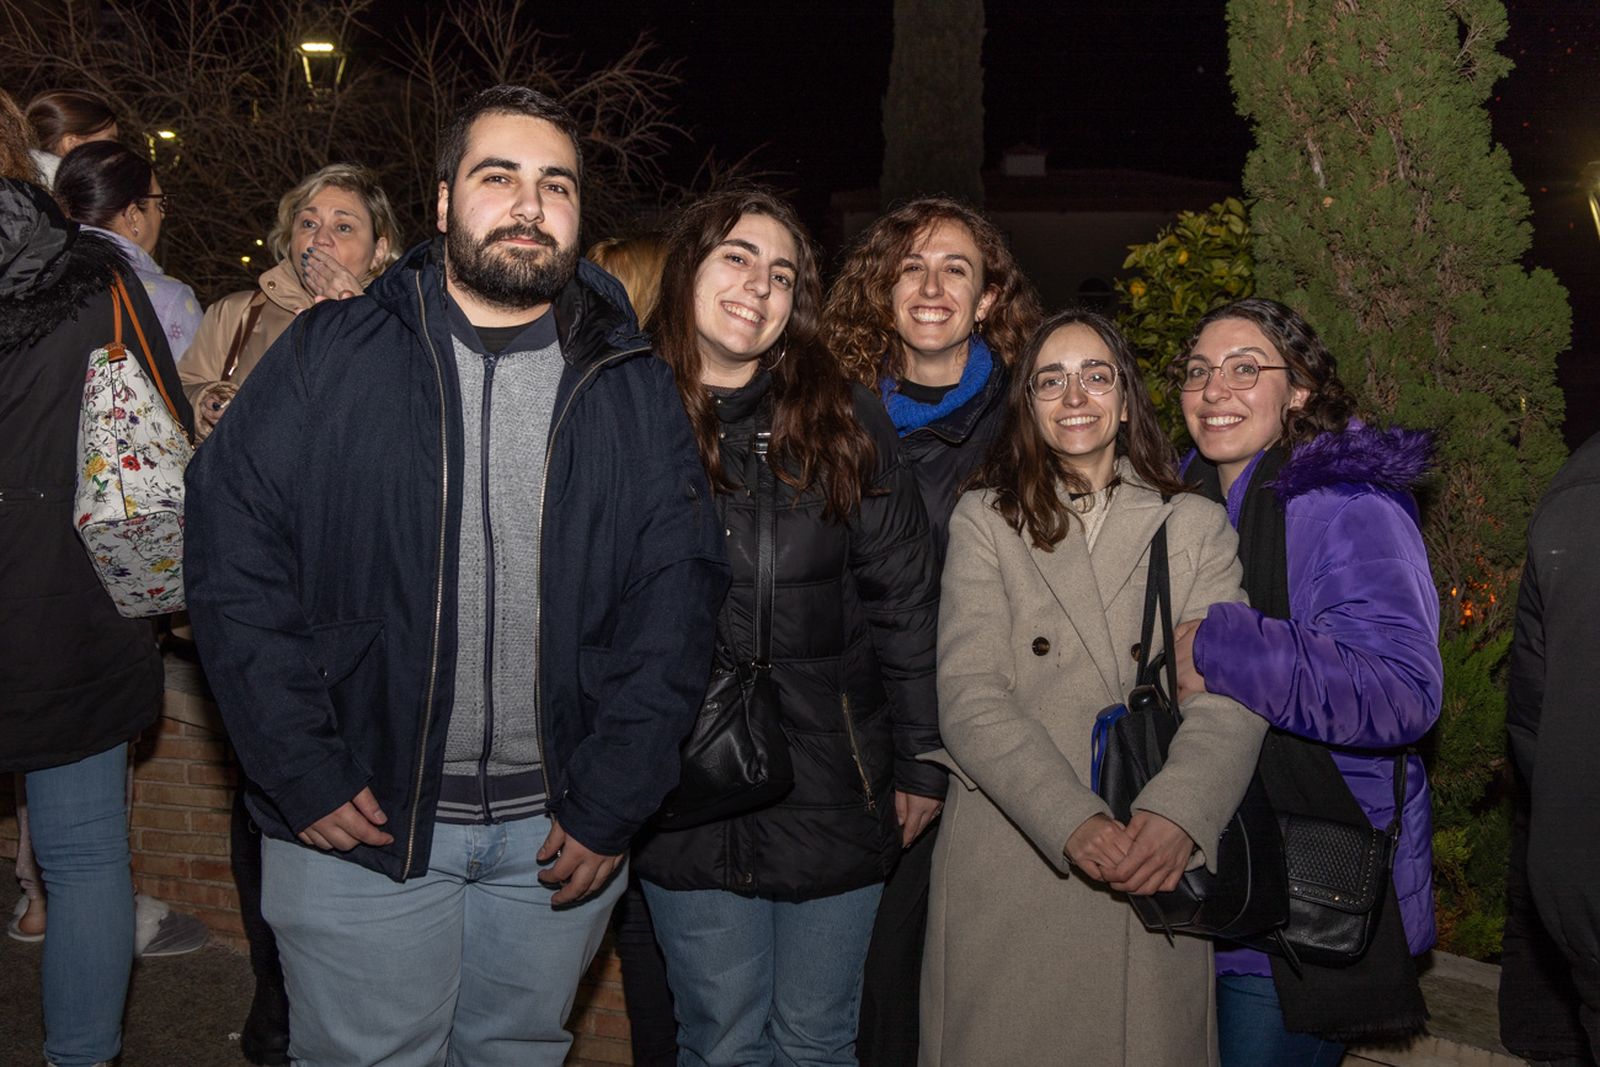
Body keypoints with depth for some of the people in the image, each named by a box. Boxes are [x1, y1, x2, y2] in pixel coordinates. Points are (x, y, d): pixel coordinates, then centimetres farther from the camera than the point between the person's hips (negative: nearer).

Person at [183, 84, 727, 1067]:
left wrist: (612, 803, -7)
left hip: (562, 832, 2)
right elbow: (233, 553, -5)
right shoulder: (330, 357, -3)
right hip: (357, 819, -2)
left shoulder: (635, 389, 2)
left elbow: (678, 595, -1)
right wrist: (302, 772, -11)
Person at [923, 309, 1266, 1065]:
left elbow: (1231, 696, -2)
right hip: (1005, 881, -1)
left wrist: (1177, 813, -22)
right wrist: (1074, 824, -19)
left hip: (1156, 882, 1)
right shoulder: (984, 520, 6)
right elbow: (970, 697, -6)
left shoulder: (1197, 528, 9)